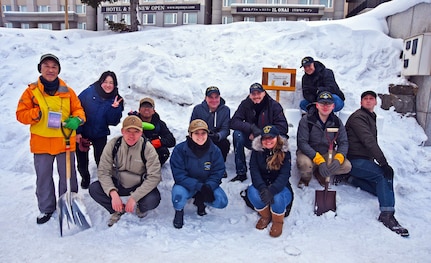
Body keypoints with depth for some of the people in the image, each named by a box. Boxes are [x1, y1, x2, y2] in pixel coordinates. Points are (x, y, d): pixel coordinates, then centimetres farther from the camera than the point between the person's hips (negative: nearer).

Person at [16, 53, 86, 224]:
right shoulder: (31, 91, 0)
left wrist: (76, 119, -15)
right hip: (41, 143, 0)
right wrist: (36, 114, -20)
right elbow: (21, 114, -1)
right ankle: (46, 209, 28)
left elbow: (78, 110, 7)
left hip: (65, 142, 0)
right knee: (43, 178, 11)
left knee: (68, 177, 9)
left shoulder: (68, 91, 4)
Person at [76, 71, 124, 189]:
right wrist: (77, 131, -12)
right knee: (82, 162, 12)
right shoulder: (89, 92, -13)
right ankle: (85, 178, 41)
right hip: (81, 134, 0)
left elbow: (113, 122, -10)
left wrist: (115, 108, -27)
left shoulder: (116, 100, -7)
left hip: (100, 136, 0)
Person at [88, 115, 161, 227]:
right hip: (117, 184, 2)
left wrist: (134, 198, -28)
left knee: (153, 200, -31)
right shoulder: (113, 144, -14)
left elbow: (154, 177, -22)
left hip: (139, 186, -2)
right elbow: (103, 171, -13)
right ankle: (118, 210, 4)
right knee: (93, 189, -21)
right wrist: (113, 193, -29)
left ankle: (139, 208, 8)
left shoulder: (147, 148, -20)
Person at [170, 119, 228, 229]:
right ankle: (179, 210, 4)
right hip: (186, 185, -2)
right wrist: (199, 186, -30)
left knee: (222, 202, -19)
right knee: (178, 195, -35)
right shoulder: (179, 150, -17)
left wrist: (208, 187, -27)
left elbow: (218, 173, -8)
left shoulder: (215, 150, -9)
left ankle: (200, 201, 15)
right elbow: (179, 175, -20)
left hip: (207, 185, 3)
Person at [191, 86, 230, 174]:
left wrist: (218, 136, -37)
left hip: (218, 141, 0)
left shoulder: (225, 110, -7)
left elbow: (225, 129, -12)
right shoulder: (198, 109, -7)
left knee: (225, 144, -31)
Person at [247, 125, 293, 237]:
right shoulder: (257, 151, -4)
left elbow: (284, 175, -20)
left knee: (277, 198, -35)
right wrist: (262, 188, -35)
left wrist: (271, 190, -39)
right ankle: (265, 216, 0)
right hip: (261, 186, 2)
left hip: (280, 188, -2)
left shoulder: (284, 153, -9)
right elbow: (254, 172, -15)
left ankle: (278, 221, 0)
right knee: (252, 191, -31)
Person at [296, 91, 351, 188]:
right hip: (309, 153, -4)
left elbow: (344, 143, -4)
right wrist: (319, 161, -31)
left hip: (327, 154, 4)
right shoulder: (306, 119, -15)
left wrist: (338, 159, -27)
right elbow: (302, 143, -21)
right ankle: (306, 177, 1)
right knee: (305, 164, -36)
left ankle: (320, 173, 5)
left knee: (347, 166, -18)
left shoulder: (337, 122, -2)